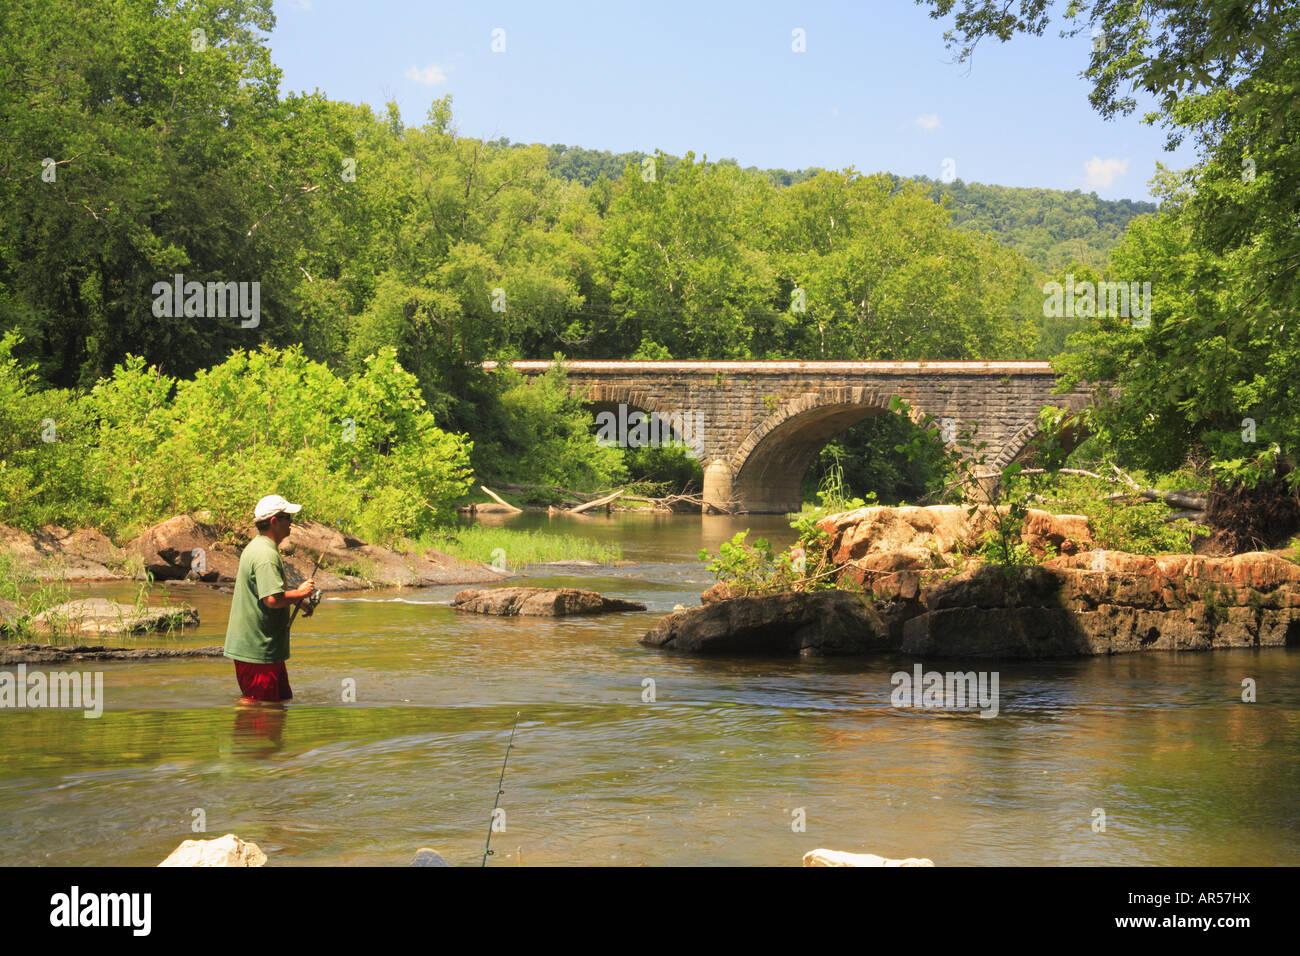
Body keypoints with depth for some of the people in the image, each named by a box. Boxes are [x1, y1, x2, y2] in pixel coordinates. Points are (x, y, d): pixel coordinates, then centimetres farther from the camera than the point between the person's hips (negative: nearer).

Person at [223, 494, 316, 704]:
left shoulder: (257, 547, 16)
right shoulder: (266, 555, -20)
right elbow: (273, 599, -29)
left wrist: (297, 599, 17)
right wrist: (299, 593, -12)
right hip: (257, 651, -11)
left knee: (282, 699, 18)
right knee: (256, 703, -5)